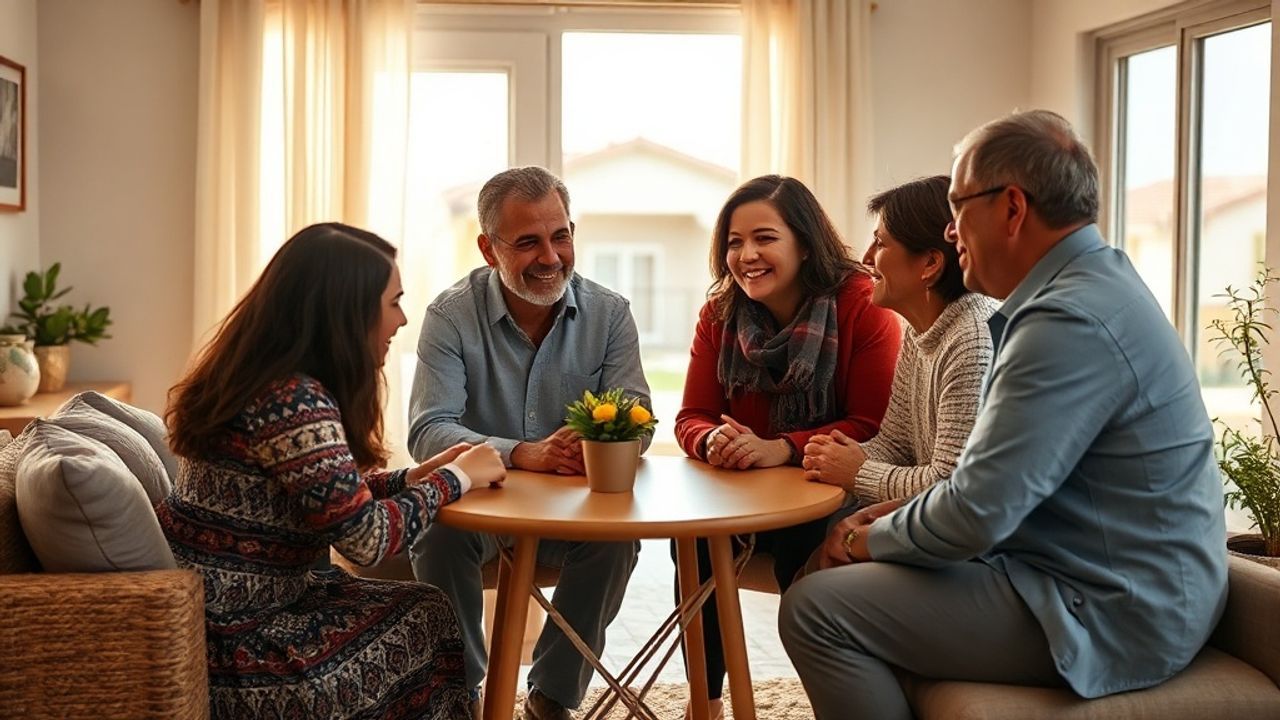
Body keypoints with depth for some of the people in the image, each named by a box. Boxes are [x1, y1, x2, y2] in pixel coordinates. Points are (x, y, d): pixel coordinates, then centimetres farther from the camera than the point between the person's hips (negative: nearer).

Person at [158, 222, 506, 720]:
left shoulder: (259, 375, 5)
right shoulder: (295, 402, -24)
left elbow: (331, 497, 13)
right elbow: (366, 539, -21)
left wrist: (414, 477, 7)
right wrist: (454, 478, -8)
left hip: (222, 607, 9)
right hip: (228, 638, -9)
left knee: (413, 608, 12)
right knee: (429, 621, 0)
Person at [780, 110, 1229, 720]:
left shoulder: (1073, 320, -24)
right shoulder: (1092, 284, 11)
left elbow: (975, 514, -25)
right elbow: (1000, 470, 17)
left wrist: (871, 539, -6)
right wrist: (903, 515, 7)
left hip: (1106, 616, -11)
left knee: (814, 609, -14)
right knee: (863, 574, 18)